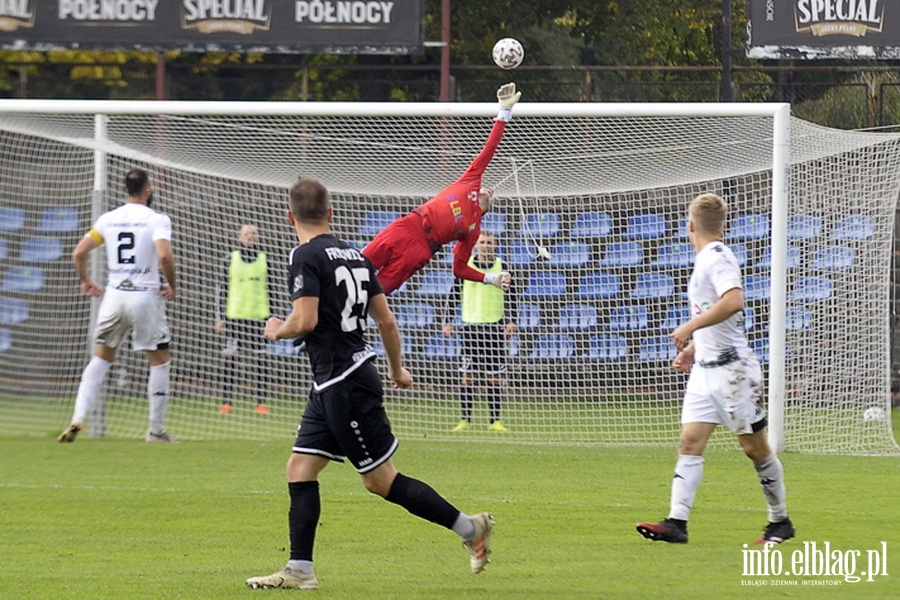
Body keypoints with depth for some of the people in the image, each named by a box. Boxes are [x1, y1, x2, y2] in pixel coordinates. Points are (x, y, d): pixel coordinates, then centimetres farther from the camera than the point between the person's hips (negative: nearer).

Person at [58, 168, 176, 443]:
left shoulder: (108, 219, 7)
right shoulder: (157, 219, -6)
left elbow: (79, 252, 3)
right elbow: (164, 256, -22)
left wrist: (86, 281, 20)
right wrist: (172, 286, -6)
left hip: (114, 295, 4)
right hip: (145, 296, -4)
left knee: (101, 357, 15)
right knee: (160, 359, 10)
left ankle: (77, 419, 0)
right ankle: (156, 429, 10)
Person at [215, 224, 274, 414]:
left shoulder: (264, 260, 7)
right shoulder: (231, 259, 4)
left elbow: (272, 289, 11)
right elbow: (221, 289, 5)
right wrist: (220, 317, 0)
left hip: (259, 316, 1)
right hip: (234, 316, -1)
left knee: (261, 357, -1)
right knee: (230, 358, -2)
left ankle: (261, 402, 3)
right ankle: (226, 402, 3)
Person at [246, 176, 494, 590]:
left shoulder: (306, 256, -13)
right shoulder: (354, 254, 11)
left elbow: (305, 321, -22)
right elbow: (386, 321, 14)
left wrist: (276, 331, 0)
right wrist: (396, 370, 29)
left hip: (344, 385, -9)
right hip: (331, 385, 9)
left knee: (382, 480, -3)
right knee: (300, 470, 9)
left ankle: (470, 528, 2)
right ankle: (299, 571, 6)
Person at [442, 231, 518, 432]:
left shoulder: (502, 267, 2)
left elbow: (512, 296, 4)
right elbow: (454, 295, 7)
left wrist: (512, 322, -7)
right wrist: (447, 321, 1)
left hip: (495, 326, 0)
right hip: (470, 325, 0)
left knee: (495, 376, 1)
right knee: (467, 375, 0)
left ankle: (495, 420, 6)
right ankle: (465, 420, 5)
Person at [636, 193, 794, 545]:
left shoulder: (717, 257, -13)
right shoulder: (706, 259, 16)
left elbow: (733, 301, -31)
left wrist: (690, 328, -28)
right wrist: (693, 348, 23)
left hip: (733, 367, -9)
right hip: (705, 369, 9)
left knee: (755, 447, 2)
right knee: (690, 441, -4)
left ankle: (780, 521, 14)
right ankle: (677, 522, -12)